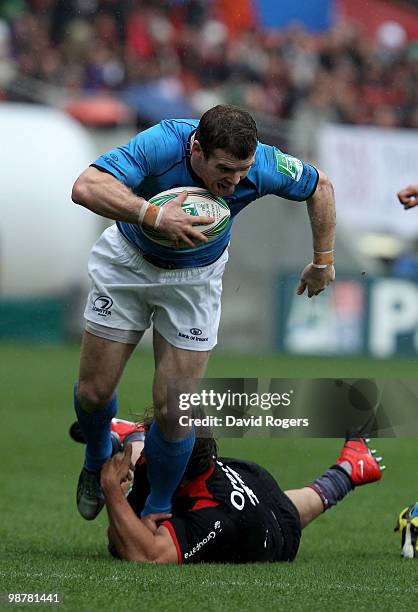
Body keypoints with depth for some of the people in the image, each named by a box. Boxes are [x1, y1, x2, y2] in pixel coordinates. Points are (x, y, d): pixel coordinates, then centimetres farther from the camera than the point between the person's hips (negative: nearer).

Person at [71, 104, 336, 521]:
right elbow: (86, 188, -46)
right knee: (94, 390, 4)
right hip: (129, 263, -1)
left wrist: (323, 261, 3)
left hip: (195, 277, 1)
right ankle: (98, 461, 38)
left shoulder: (263, 166, -27)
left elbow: (319, 186, -5)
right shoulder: (161, 145, -35)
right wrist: (154, 215, -56)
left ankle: (157, 512, 16)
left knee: (173, 411, -8)